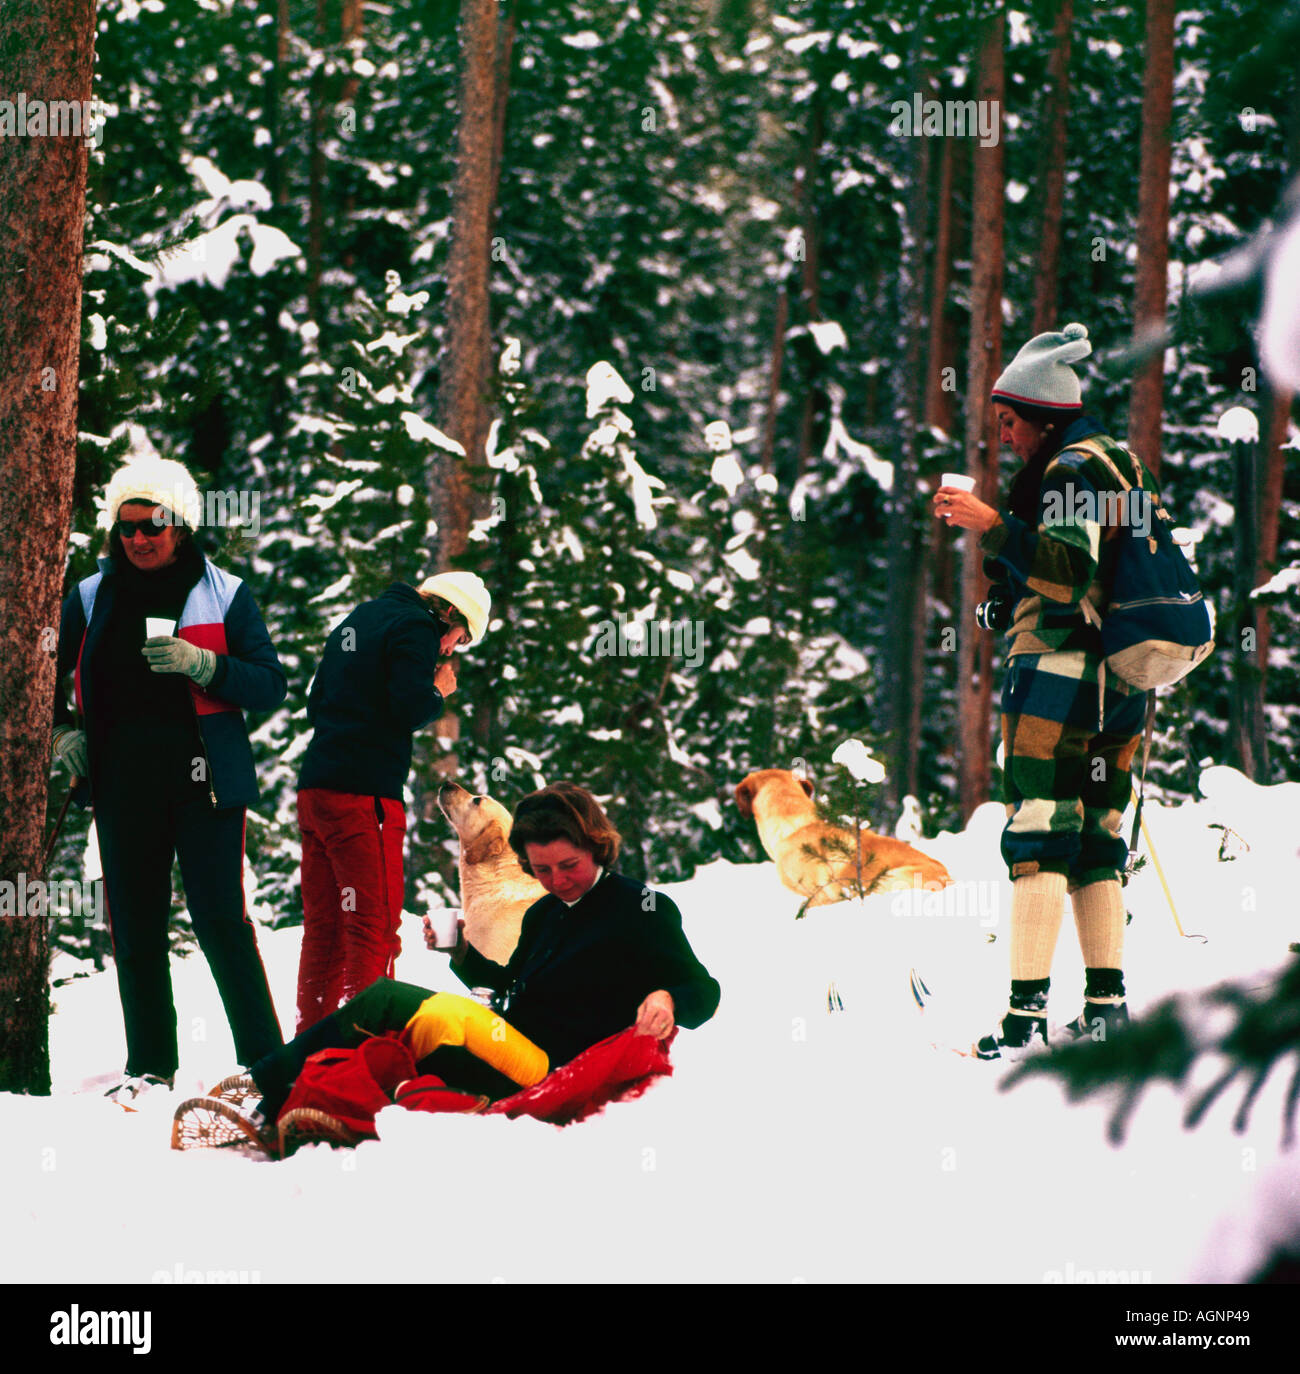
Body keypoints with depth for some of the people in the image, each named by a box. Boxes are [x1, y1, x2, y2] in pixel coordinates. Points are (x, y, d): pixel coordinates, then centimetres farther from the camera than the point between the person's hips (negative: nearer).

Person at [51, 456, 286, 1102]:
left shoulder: (223, 594, 2)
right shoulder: (92, 598, 10)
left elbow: (270, 685, 0)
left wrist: (204, 665, -16)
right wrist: (61, 730, 6)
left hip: (203, 780, -3)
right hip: (123, 783, 3)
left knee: (221, 920, -9)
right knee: (135, 927, 5)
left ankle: (264, 1058, -4)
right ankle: (149, 1066, 14)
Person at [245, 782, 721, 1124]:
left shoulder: (642, 910, -4)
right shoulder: (543, 914, 17)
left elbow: (704, 991, -4)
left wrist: (666, 999, -27)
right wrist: (463, 954, 9)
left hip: (554, 1070, -8)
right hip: (508, 1038, 8)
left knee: (445, 1016, -29)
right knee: (383, 996, -7)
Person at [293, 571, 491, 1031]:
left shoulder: (354, 623, 22)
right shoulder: (416, 627, -5)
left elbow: (316, 704, 24)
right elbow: (411, 710, -16)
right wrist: (438, 691, 3)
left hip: (316, 788, 9)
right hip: (364, 793, -9)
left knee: (323, 925, 12)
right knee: (374, 928, -7)